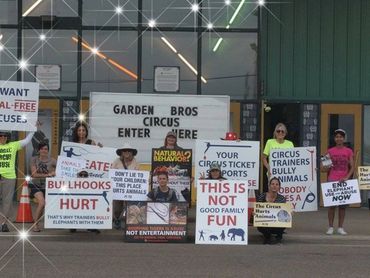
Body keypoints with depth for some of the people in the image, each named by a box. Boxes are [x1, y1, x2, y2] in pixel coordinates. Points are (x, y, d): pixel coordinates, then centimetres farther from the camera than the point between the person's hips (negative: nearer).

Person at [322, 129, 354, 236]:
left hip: (344, 181, 0)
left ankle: (340, 228, 9)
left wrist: (347, 177, -12)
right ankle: (330, 227, 6)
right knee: (331, 204, -1)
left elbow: (352, 167, 2)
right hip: (332, 181, 0)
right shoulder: (330, 151, 5)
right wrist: (326, 167, -15)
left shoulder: (348, 151, 4)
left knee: (343, 205, 2)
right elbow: (325, 169, 8)